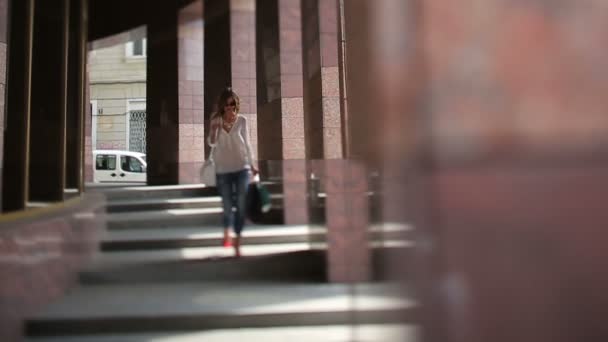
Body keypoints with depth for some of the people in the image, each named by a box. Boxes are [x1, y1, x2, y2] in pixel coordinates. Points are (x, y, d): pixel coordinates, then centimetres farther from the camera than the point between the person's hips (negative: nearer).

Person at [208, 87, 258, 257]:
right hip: (223, 169, 0)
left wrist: (252, 164, 8)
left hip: (241, 167, 0)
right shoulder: (216, 120, 1)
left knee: (241, 206, -3)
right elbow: (211, 142, -6)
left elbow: (247, 143, 8)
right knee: (227, 205, 6)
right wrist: (214, 128, -23)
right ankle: (227, 233, 34)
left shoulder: (241, 120, 1)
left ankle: (237, 240, 9)